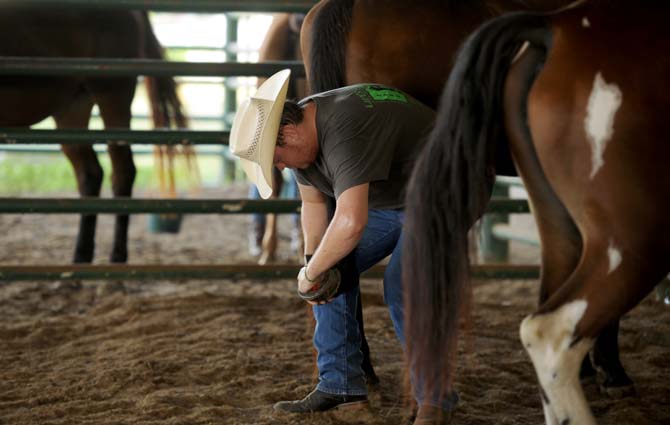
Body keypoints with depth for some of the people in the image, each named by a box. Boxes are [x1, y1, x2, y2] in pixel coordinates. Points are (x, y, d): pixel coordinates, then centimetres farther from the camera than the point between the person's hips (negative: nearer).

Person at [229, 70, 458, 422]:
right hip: (388, 202, 10)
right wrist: (312, 260, -4)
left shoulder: (343, 132, -35)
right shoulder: (301, 135, -4)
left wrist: (311, 274, -30)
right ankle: (340, 387, 11)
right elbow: (313, 202, 9)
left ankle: (435, 396, -8)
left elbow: (351, 221, -44)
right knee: (333, 271, 4)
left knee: (400, 287, -24)